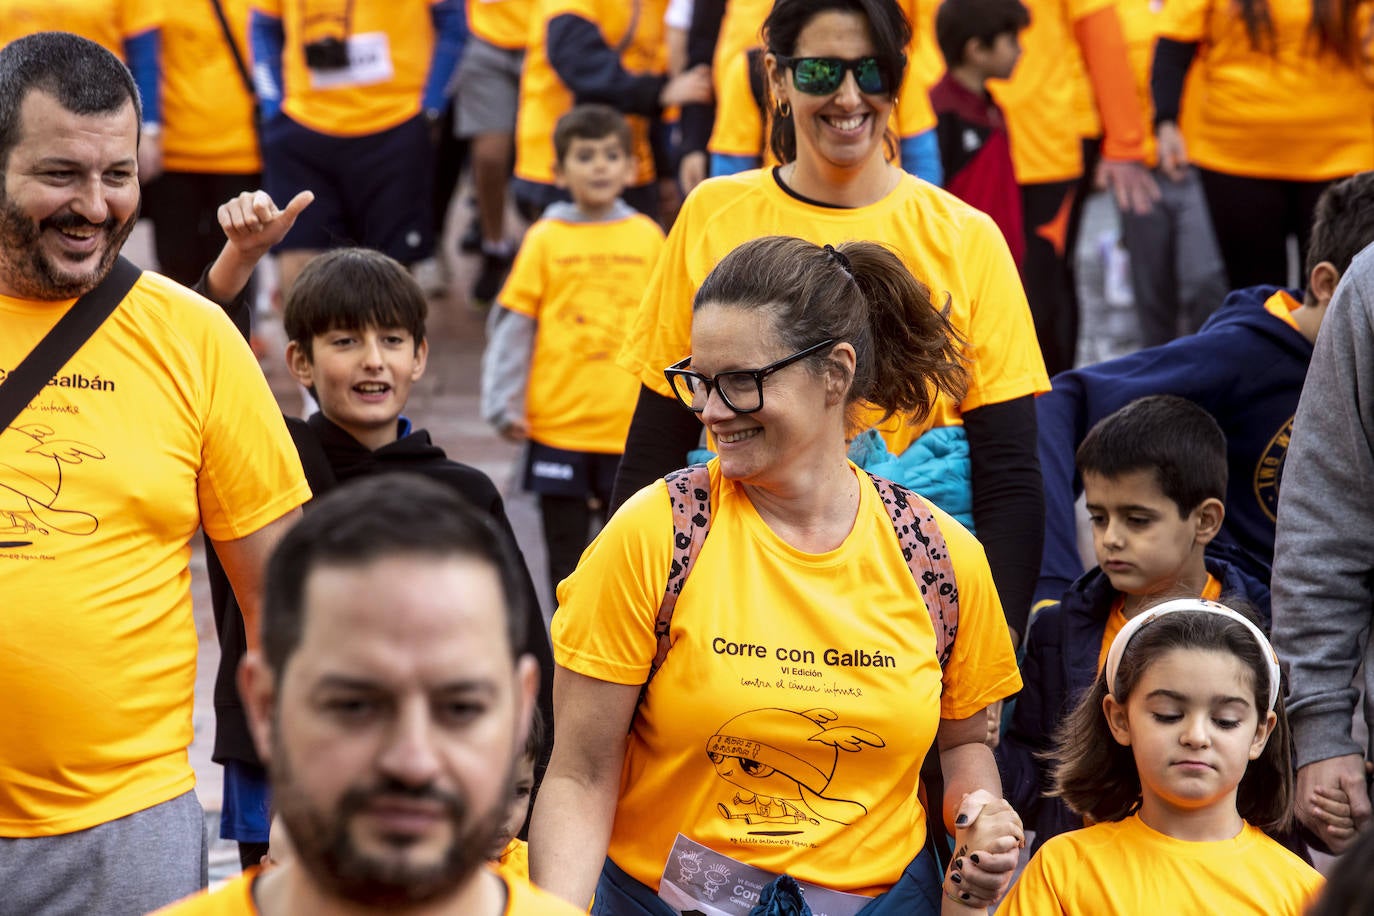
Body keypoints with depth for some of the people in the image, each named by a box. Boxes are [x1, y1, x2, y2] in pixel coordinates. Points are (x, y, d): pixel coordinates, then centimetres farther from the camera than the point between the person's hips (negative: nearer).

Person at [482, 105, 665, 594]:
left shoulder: (648, 237, 3)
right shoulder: (545, 239, -1)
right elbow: (513, 326, 0)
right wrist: (506, 406, -4)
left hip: (631, 423, 1)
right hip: (558, 423, -1)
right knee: (566, 547, 7)